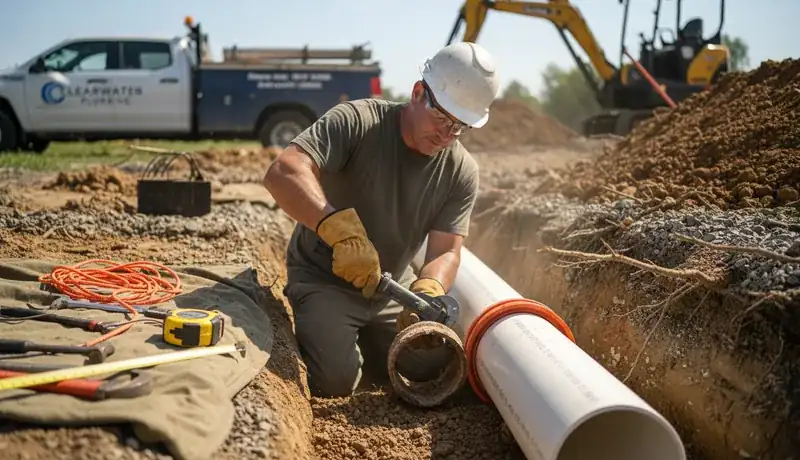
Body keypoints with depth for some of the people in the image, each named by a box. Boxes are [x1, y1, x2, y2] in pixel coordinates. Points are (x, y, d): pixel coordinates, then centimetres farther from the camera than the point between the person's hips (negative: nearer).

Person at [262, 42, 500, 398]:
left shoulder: (461, 172, -8)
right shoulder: (356, 122, -22)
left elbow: (446, 251, -12)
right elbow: (282, 173, -35)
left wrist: (427, 291, -35)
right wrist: (341, 229, -49)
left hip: (392, 289, 5)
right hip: (323, 279, -5)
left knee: (435, 367, 3)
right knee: (336, 380, -20)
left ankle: (364, 337, 28)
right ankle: (313, 330, 13)